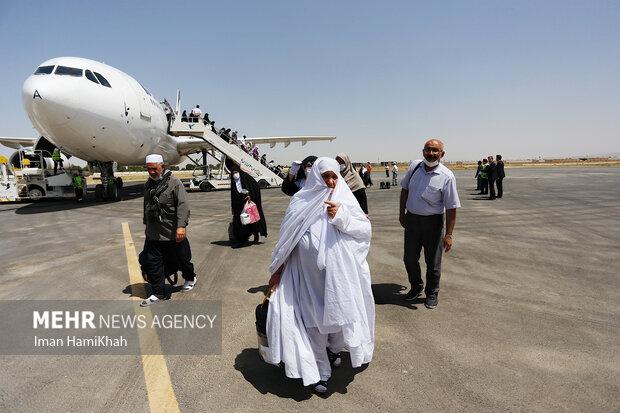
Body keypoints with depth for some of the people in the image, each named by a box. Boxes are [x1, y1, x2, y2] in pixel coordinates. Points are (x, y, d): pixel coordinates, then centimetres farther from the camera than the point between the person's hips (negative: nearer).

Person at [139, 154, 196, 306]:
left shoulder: (174, 182, -14)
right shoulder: (148, 184, 8)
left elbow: (183, 205, -21)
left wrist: (181, 226, -30)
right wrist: (146, 224, 27)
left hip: (173, 234, -6)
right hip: (153, 234, 6)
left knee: (182, 259, 13)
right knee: (152, 263, 5)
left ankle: (190, 278, 40)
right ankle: (158, 292, 17)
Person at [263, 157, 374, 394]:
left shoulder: (344, 200, -1)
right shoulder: (301, 202, -2)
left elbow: (365, 230, -4)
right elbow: (286, 239, 4)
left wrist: (341, 216, -19)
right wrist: (277, 270, 6)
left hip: (339, 273, 1)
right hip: (308, 274, -1)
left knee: (338, 311, 14)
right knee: (313, 320, 4)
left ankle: (333, 348, 45)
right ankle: (319, 371, 22)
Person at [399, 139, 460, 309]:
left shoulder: (447, 177, -15)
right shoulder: (415, 166, -2)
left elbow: (451, 208, -15)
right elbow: (405, 189, 12)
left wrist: (448, 234, -17)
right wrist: (402, 213, 12)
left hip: (432, 222, -4)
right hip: (411, 219, 4)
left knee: (433, 262, 9)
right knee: (409, 258, 14)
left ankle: (432, 293, 31)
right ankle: (416, 287, 38)